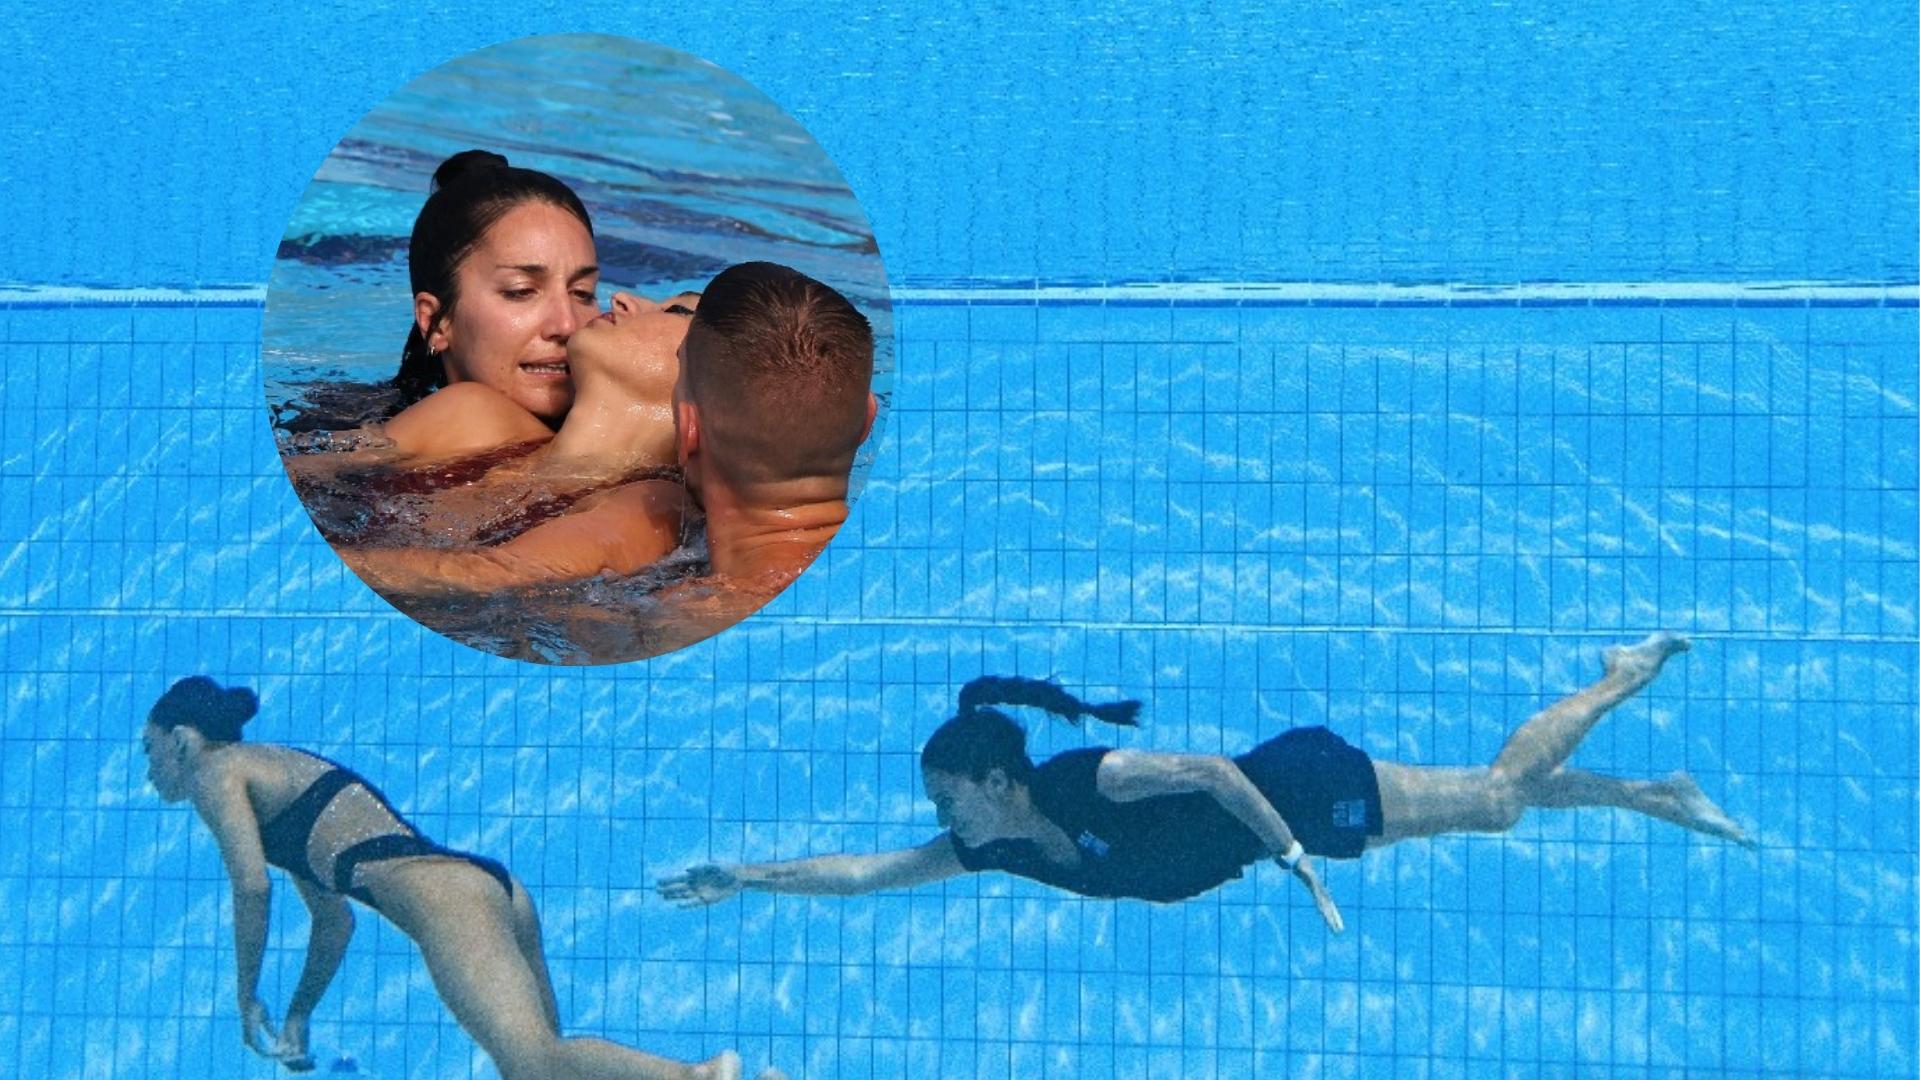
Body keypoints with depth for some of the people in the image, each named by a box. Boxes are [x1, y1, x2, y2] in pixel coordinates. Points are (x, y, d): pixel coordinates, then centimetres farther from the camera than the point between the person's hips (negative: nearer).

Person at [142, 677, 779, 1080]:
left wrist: (248, 1001, 6)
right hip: (492, 886, 9)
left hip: (433, 889, -9)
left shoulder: (217, 774, 11)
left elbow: (252, 886, -4)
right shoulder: (281, 770, 37)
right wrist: (298, 1018, 39)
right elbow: (333, 919, 39)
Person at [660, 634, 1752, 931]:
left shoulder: (1091, 779, -31)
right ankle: (1662, 797, 32)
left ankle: (1631, 671, 24)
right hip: (1289, 818, 6)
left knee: (1503, 794, 6)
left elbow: (1213, 771, -30)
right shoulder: (993, 848, -8)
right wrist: (745, 877, -11)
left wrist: (1296, 859, -32)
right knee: (1500, 800, 18)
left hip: (1308, 787, -6)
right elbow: (863, 870, -5)